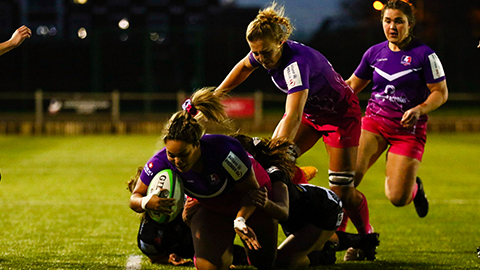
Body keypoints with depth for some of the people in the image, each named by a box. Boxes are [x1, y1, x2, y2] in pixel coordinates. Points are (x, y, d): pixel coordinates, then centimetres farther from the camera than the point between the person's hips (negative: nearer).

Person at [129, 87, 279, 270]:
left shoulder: (226, 150, -42)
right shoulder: (161, 162, -33)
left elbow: (251, 190, -26)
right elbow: (135, 198, -20)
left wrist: (240, 221, -43)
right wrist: (147, 202, -45)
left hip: (249, 203, -1)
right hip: (208, 207, 1)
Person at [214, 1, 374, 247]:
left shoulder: (296, 62, -40)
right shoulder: (263, 54, -18)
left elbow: (293, 116, -50)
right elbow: (244, 67, 9)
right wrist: (216, 94, 10)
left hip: (340, 114, -7)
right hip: (309, 111, 7)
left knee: (342, 192, -7)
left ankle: (367, 236, 17)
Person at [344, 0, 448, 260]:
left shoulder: (424, 54, -8)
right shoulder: (375, 53, 5)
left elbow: (441, 92, -5)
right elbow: (352, 85, 17)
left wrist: (420, 109, -23)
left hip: (408, 129, -3)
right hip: (374, 121, 3)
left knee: (397, 198, -7)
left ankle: (414, 187, 31)